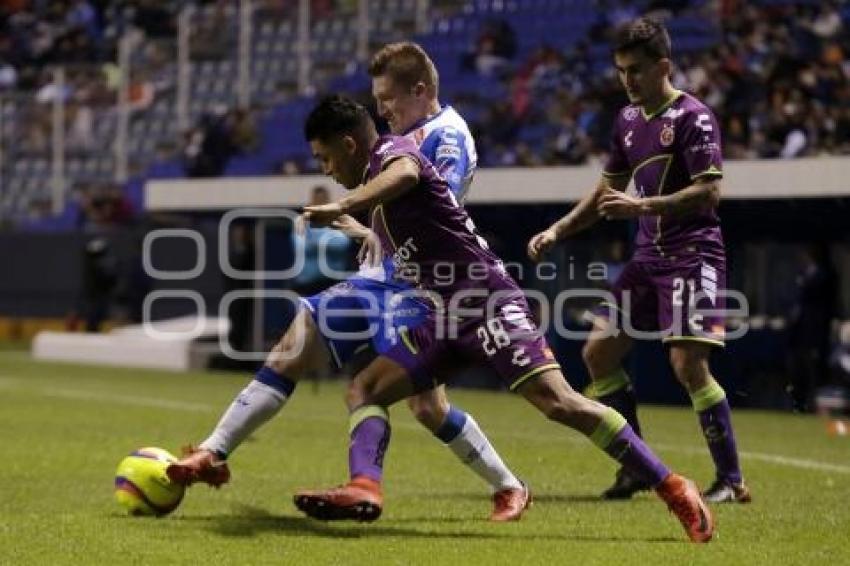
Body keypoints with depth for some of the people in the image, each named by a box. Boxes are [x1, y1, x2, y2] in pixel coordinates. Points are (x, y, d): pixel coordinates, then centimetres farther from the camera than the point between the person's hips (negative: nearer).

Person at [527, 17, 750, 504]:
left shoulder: (692, 117, -11)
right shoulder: (629, 120, 14)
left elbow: (709, 192, -19)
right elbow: (609, 190, 24)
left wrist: (643, 207, -26)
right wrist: (558, 232, 16)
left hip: (693, 255, -9)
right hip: (649, 257, 9)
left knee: (688, 363, -18)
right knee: (599, 351, 4)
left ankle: (732, 481, -8)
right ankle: (637, 468, 13)